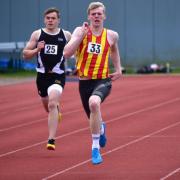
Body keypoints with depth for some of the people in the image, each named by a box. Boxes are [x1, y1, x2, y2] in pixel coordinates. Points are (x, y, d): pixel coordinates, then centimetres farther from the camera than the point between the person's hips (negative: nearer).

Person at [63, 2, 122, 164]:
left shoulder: (111, 35, 2)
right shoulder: (80, 31, -3)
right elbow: (67, 53, -17)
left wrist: (118, 69, 20)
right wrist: (82, 35, -21)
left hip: (103, 81, -2)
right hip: (84, 82, 2)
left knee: (94, 103, -35)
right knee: (93, 118, 17)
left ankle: (95, 148, -27)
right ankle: (101, 128, 59)